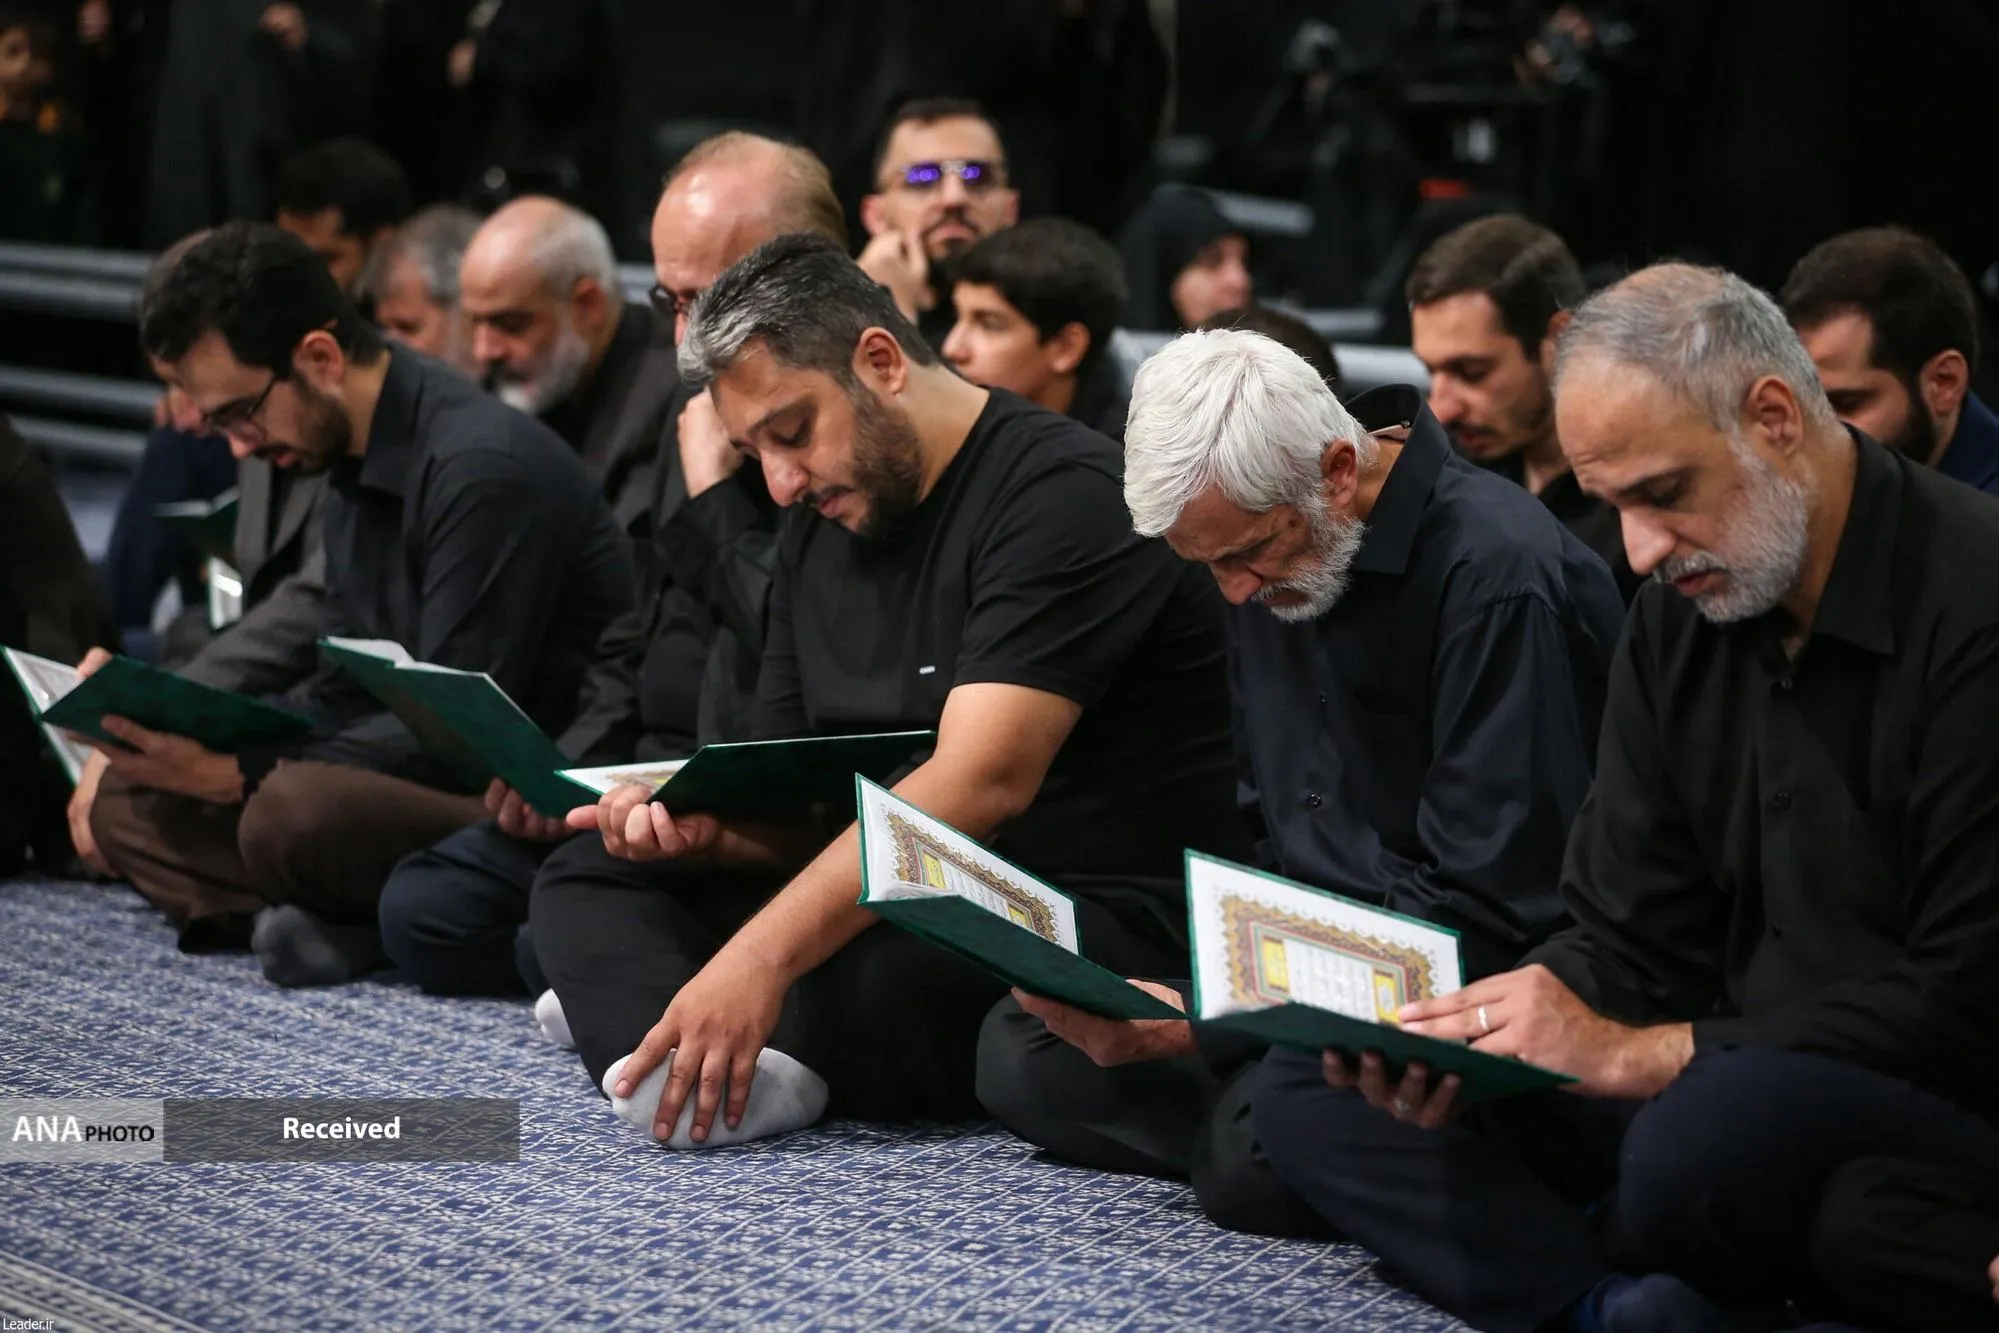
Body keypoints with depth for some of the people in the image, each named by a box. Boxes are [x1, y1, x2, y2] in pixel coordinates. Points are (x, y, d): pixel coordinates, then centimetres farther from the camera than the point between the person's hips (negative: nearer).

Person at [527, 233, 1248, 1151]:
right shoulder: (818, 528, 13)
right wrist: (698, 822, -11)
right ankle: (684, 1073, -26)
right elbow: (796, 809, 15)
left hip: (1100, 915, -9)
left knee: (867, 987, -38)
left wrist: (761, 957, -34)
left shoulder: (1060, 492, -15)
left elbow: (981, 783, -26)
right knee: (588, 879, 2)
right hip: (900, 896, 9)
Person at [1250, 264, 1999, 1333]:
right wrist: (1479, 1037, -12)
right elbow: (1629, 939, 11)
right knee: (1303, 1087, -1)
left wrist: (1636, 1054, -20)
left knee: (1709, 1130, -41)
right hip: (1738, 1083, 9)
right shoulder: (1679, 615, 9)